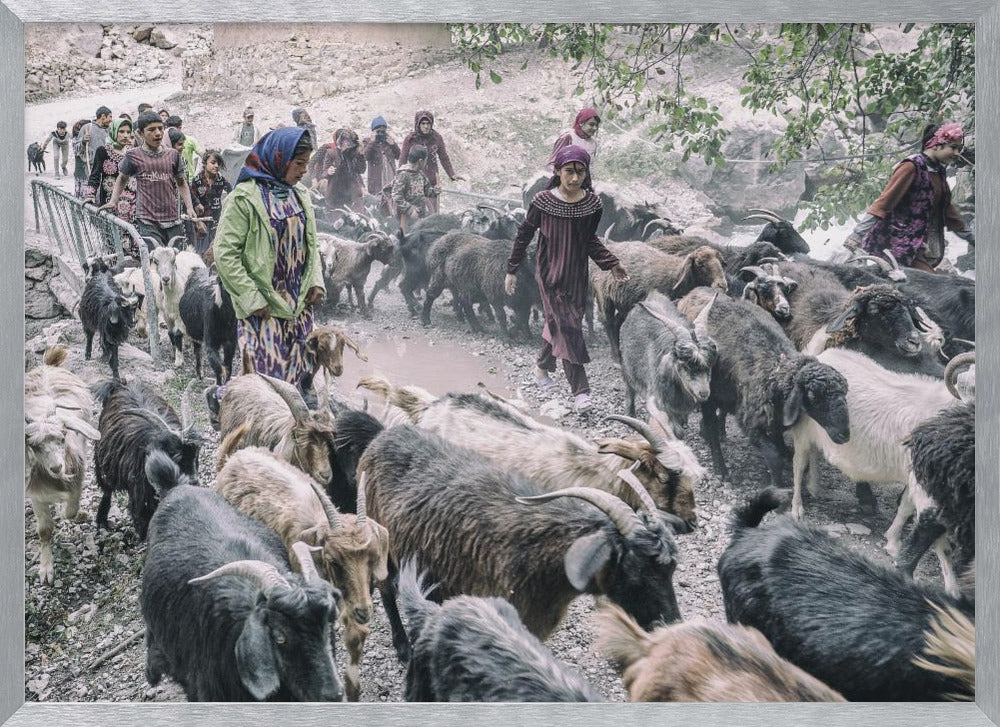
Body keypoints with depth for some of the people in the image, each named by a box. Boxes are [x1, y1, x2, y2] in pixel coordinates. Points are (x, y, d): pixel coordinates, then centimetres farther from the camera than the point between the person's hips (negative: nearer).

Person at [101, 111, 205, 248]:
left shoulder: (172, 154, 10)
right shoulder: (133, 155, 3)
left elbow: (181, 183, 19)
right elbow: (122, 179, 19)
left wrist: (190, 208, 7)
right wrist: (113, 201, 5)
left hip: (172, 221, 4)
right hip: (147, 222, -4)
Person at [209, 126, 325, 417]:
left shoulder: (300, 195, 11)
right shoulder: (245, 197, -10)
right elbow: (224, 253, -13)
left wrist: (316, 281, 4)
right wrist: (252, 299, -15)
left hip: (299, 306, 7)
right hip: (263, 309, -6)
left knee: (301, 377, 6)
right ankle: (219, 397, 19)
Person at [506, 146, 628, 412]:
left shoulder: (592, 203, -3)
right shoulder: (543, 201, -12)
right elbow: (524, 234, -2)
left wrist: (611, 264, 2)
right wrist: (511, 270, 0)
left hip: (577, 274, 4)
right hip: (550, 273, -4)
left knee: (558, 324, 13)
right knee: (567, 326, -7)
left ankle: (542, 364, 41)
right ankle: (580, 390, -2)